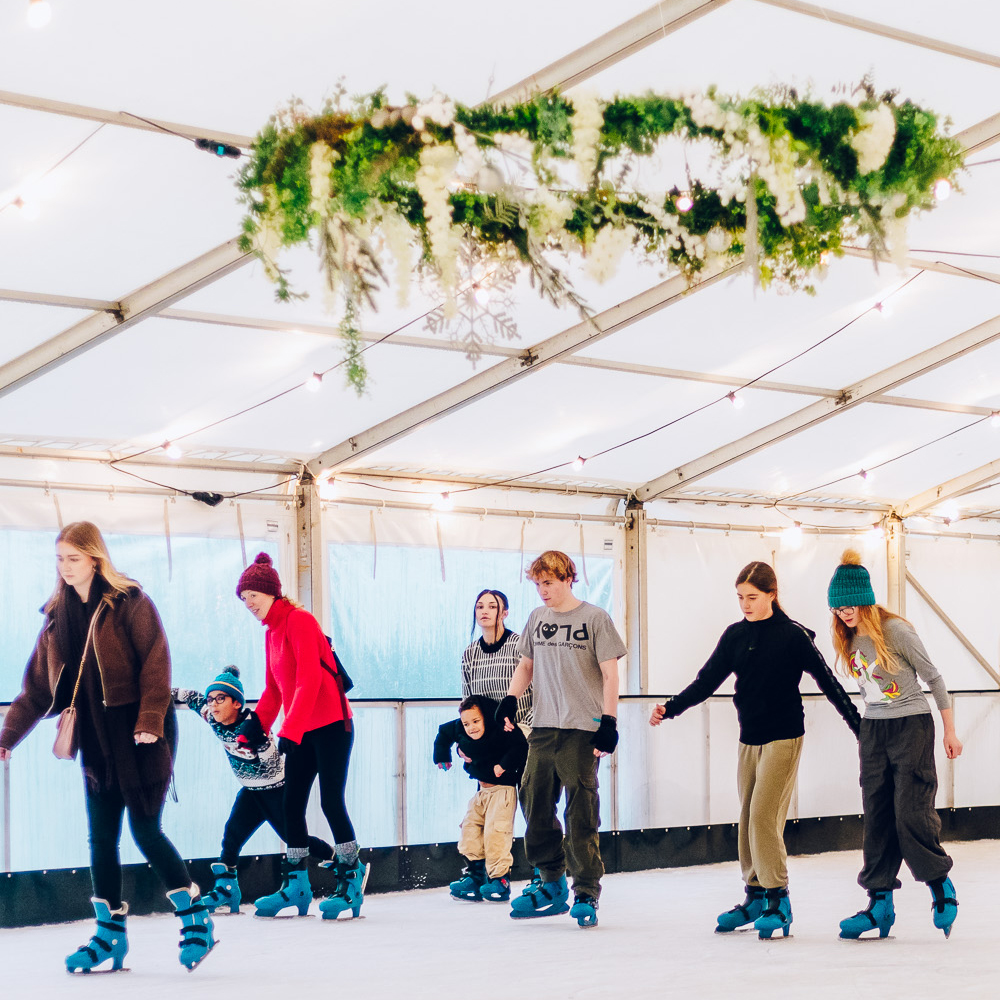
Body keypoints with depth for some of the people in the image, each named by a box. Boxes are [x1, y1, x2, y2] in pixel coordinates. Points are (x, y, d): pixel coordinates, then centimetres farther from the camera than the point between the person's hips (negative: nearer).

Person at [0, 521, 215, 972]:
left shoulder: (130, 603, -6)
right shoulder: (57, 617, 12)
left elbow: (155, 663, -12)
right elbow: (37, 685, 14)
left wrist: (150, 719, -22)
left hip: (140, 736, -6)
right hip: (97, 741, 6)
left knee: (145, 831, -6)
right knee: (101, 838, 6)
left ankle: (196, 917, 8)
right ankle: (110, 934, 14)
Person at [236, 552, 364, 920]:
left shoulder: (299, 621, -12)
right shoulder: (271, 633, 15)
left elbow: (309, 681, -20)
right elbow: (273, 690, 20)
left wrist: (289, 731, -23)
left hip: (331, 726, -9)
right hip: (300, 733, 9)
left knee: (331, 802, -8)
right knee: (291, 805, 6)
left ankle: (352, 876, 4)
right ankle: (296, 885, 12)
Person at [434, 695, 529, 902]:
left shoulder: (501, 731, -20)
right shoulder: (458, 730, -1)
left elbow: (520, 747, -27)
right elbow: (443, 733, 19)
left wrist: (504, 765, -30)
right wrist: (442, 757, 22)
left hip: (502, 789, -8)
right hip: (482, 790, 8)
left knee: (495, 832, -17)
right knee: (470, 827, 2)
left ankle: (500, 879, -10)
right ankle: (476, 874, 8)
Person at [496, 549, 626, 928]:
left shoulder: (594, 618, -2)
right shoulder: (537, 619, 12)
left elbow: (610, 674, -3)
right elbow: (526, 663, 22)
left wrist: (609, 722, -10)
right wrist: (510, 699, 5)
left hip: (582, 730, -5)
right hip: (543, 727, 5)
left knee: (581, 812, -5)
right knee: (534, 801, 4)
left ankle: (586, 894, 4)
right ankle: (550, 884, 19)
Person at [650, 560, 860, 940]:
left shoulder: (793, 635, -7)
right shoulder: (735, 635, 6)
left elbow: (827, 682, -4)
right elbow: (707, 681, 5)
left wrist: (860, 726, -4)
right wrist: (670, 708, -9)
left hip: (784, 737, -6)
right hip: (749, 738, 6)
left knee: (764, 815, -13)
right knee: (748, 819, 8)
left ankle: (778, 901, -5)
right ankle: (755, 896, 20)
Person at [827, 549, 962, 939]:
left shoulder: (896, 630, -14)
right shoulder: (850, 640, 4)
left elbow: (933, 678, -7)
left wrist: (950, 731, -4)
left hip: (912, 725, -6)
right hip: (873, 729, 6)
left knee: (911, 811, -10)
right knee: (876, 816, 3)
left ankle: (941, 885, 11)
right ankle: (880, 902, 6)